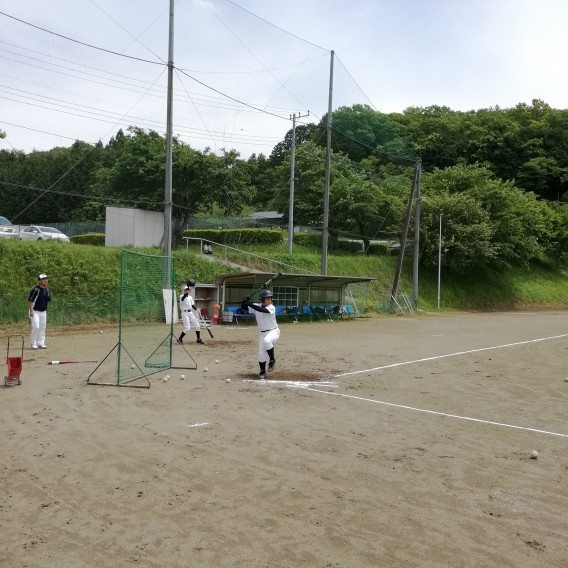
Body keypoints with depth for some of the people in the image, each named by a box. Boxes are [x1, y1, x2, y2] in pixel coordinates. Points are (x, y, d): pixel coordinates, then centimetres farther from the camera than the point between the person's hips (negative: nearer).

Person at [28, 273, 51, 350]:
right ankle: (33, 343, 0)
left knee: (42, 328, 8)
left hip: (43, 312, 7)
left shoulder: (47, 290, 6)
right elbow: (30, 300, -15)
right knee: (36, 327, -12)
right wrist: (31, 311, -21)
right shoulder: (36, 290, -15)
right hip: (35, 311, -7)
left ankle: (41, 343, 17)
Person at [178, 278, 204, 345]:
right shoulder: (181, 296, -7)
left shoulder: (190, 297, 16)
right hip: (185, 313, -7)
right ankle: (180, 339, 4)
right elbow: (184, 297, -32)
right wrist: (189, 290, -42)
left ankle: (199, 339, 18)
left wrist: (196, 309, -3)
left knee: (197, 326, 4)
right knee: (187, 328, -14)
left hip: (191, 313, 7)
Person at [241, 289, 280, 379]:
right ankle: (262, 372, 21)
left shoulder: (272, 308, -15)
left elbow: (262, 310, -33)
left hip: (273, 331, -5)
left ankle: (272, 360, -14)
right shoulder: (256, 306, -1)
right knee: (261, 354, -1)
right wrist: (244, 302, -22)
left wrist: (249, 303, -35)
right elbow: (244, 307, 1)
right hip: (262, 333, 5)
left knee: (267, 340, -36)